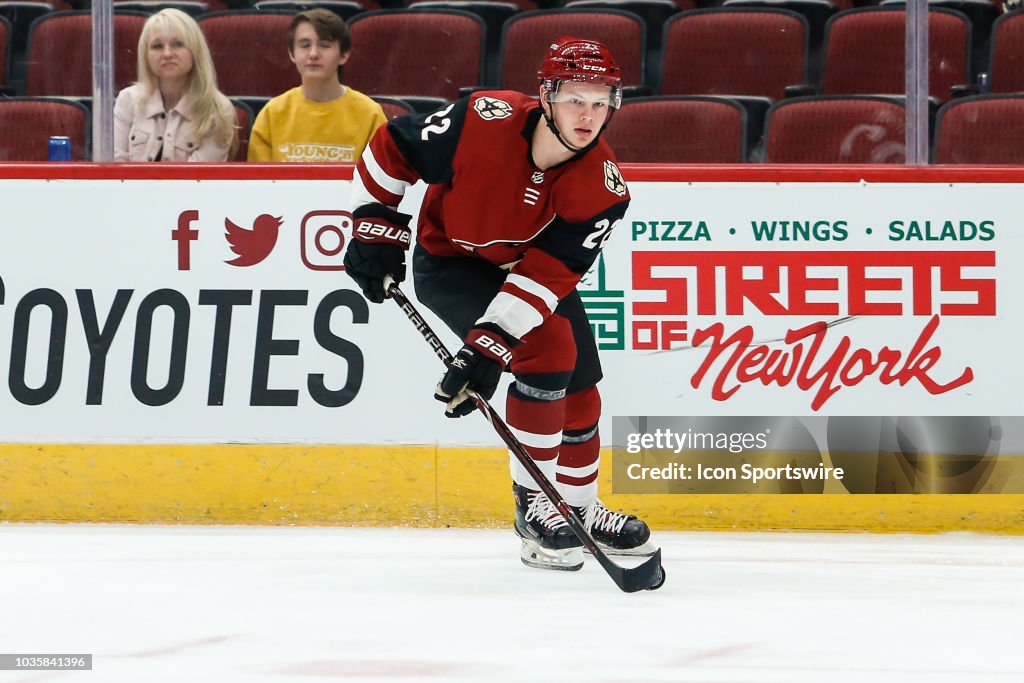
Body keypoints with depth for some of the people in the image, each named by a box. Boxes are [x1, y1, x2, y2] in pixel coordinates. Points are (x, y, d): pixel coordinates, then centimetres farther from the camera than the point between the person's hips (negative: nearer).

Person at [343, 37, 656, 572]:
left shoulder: (601, 190, -26)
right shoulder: (486, 121, -33)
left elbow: (544, 278, -32)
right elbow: (392, 147, -18)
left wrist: (484, 348, -39)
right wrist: (375, 227, -15)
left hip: (533, 267, 5)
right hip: (450, 263, -5)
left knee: (579, 386, 8)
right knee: (547, 351, -22)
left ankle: (579, 508, 32)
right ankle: (533, 505, -12)